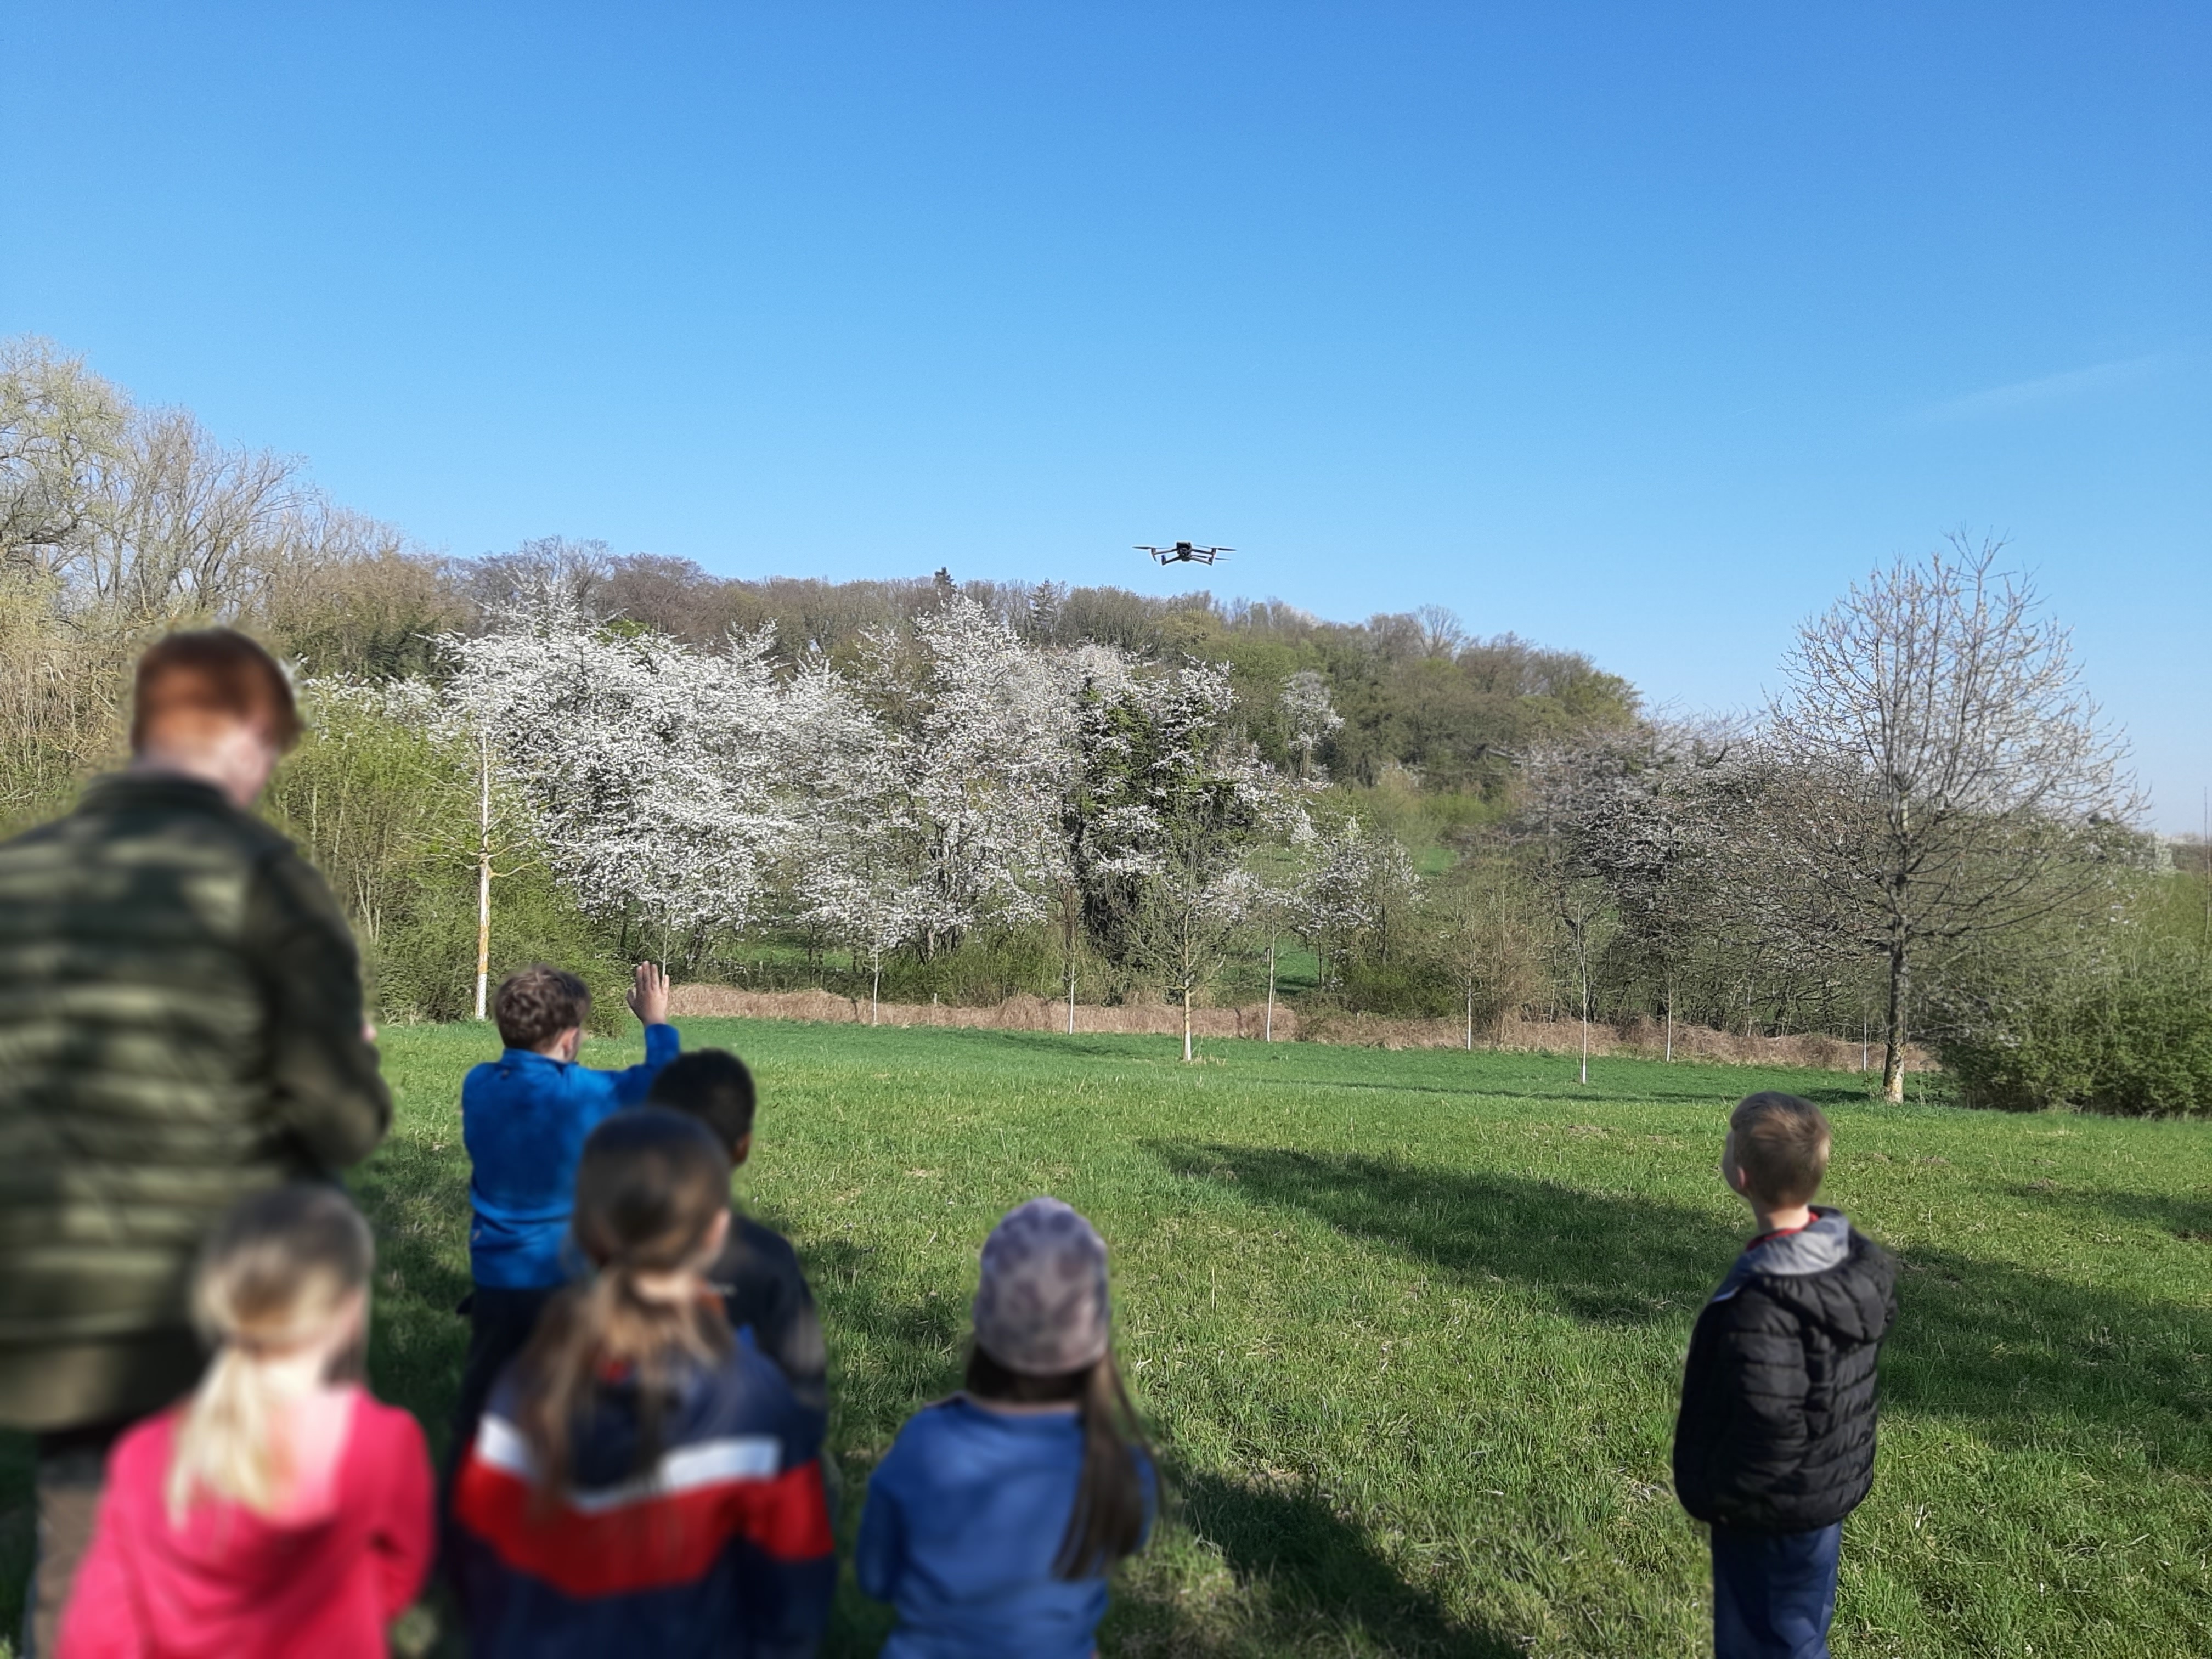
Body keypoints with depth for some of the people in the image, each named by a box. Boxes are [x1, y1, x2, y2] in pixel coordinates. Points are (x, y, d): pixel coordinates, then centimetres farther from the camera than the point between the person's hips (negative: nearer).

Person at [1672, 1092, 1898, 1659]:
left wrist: (1717, 1493, -13)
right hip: (1832, 1482, 9)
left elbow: (1768, 1428, -32)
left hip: (1773, 1511, -8)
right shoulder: (1852, 1253, -6)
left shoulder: (1764, 1299, -34)